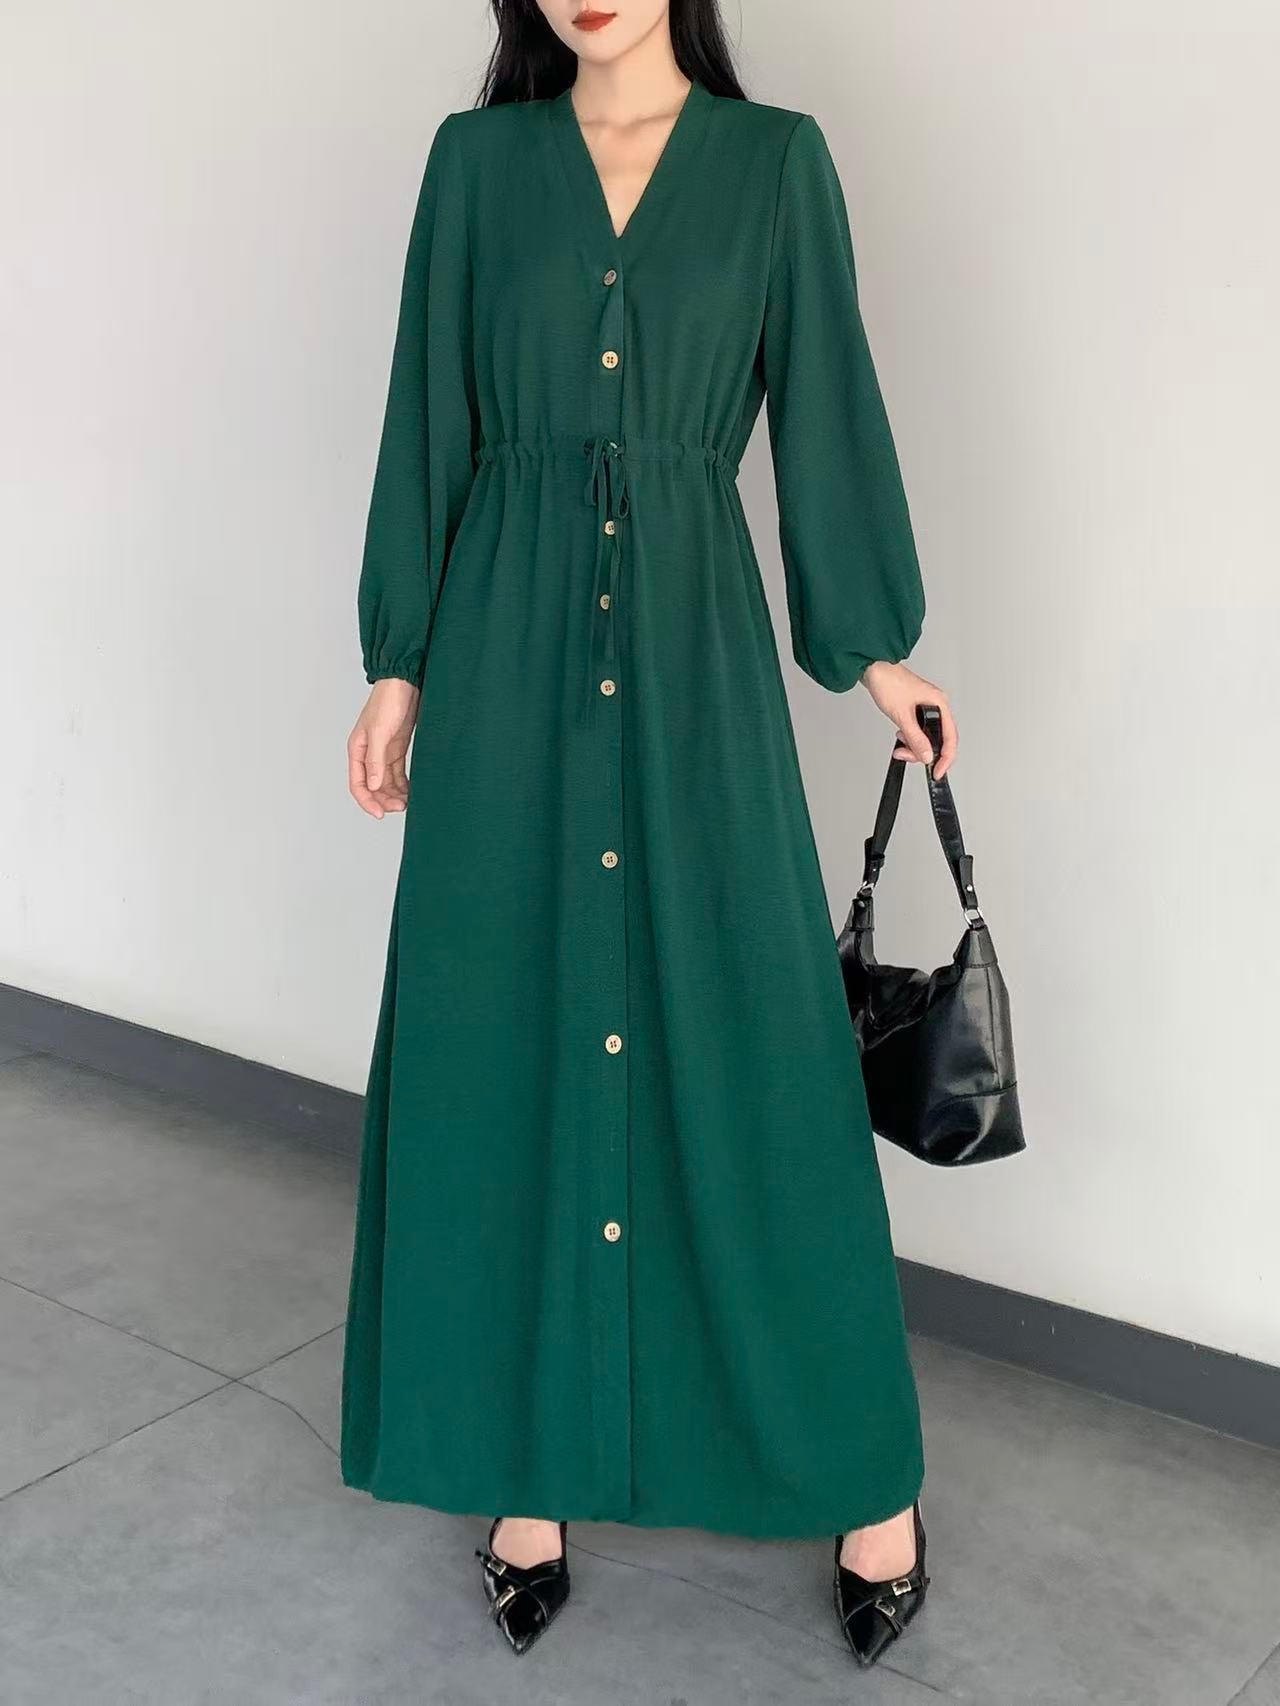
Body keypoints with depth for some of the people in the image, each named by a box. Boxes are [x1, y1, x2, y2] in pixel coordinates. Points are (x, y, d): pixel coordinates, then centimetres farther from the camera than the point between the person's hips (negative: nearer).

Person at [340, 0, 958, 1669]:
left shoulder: (774, 159, 6)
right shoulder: (477, 158, 8)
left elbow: (828, 403, 7)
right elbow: (428, 419, 7)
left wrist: (876, 643, 7)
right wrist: (399, 659, 4)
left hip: (691, 633, -1)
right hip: (510, 639, 1)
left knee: (750, 1040, 0)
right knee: (507, 1041, 3)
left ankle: (866, 1474, 14)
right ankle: (534, 1465, 17)